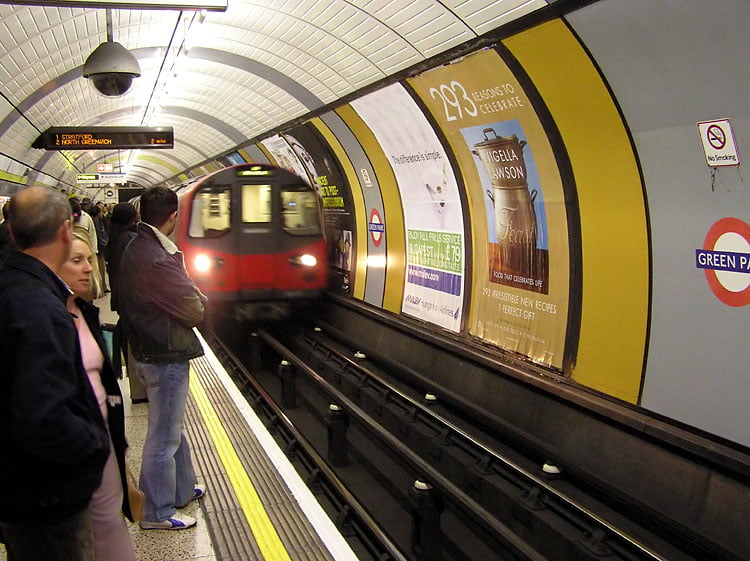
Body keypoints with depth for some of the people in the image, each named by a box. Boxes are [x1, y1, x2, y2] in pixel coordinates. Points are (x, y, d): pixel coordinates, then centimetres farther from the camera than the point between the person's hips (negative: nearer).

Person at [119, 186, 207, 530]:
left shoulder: (135, 249, 5)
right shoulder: (158, 259, -26)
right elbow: (194, 310, -20)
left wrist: (193, 295, -4)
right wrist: (202, 300, 1)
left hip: (148, 349, 10)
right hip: (166, 356, -10)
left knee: (172, 427, 23)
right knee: (164, 435, 4)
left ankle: (182, 489, 39)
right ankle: (158, 512, 19)